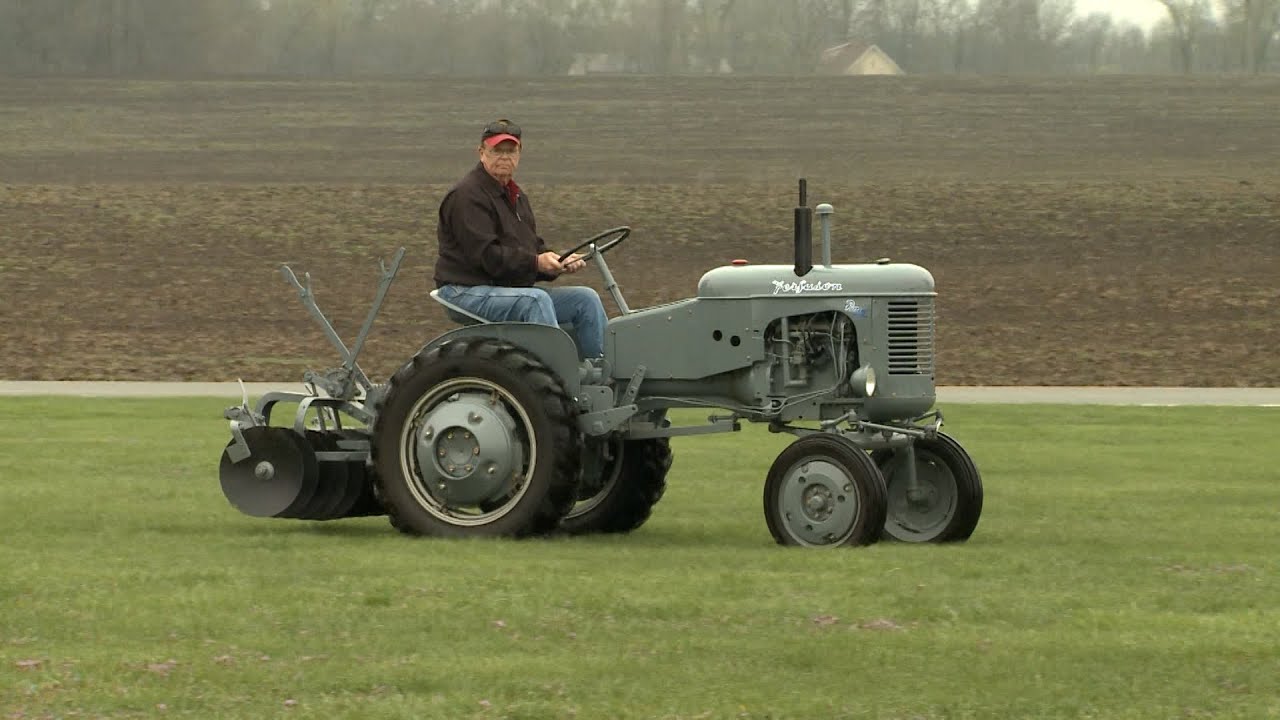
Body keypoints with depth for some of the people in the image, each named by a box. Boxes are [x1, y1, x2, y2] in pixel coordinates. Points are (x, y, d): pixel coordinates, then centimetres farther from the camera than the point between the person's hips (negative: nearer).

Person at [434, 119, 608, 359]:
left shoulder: (515, 195, 19)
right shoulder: (466, 195, -13)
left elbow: (535, 247, 19)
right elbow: (485, 255, -22)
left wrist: (560, 262, -2)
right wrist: (536, 262, -26)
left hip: (514, 289, 9)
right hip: (468, 292, -9)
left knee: (585, 298, -2)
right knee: (536, 299, -34)